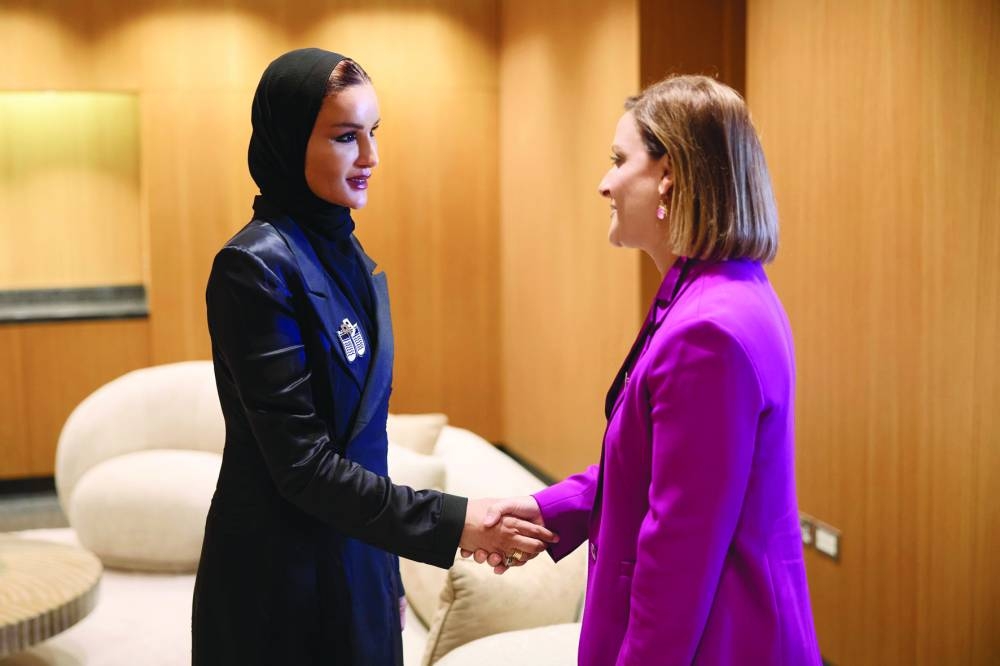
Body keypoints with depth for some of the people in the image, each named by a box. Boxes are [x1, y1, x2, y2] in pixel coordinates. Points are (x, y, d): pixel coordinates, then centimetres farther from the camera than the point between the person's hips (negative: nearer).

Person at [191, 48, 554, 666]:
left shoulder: (348, 256, 5)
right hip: (283, 584, -7)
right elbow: (300, 463, -21)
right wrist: (451, 522, -21)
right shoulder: (257, 265, -19)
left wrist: (388, 579, 13)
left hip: (357, 563, 7)